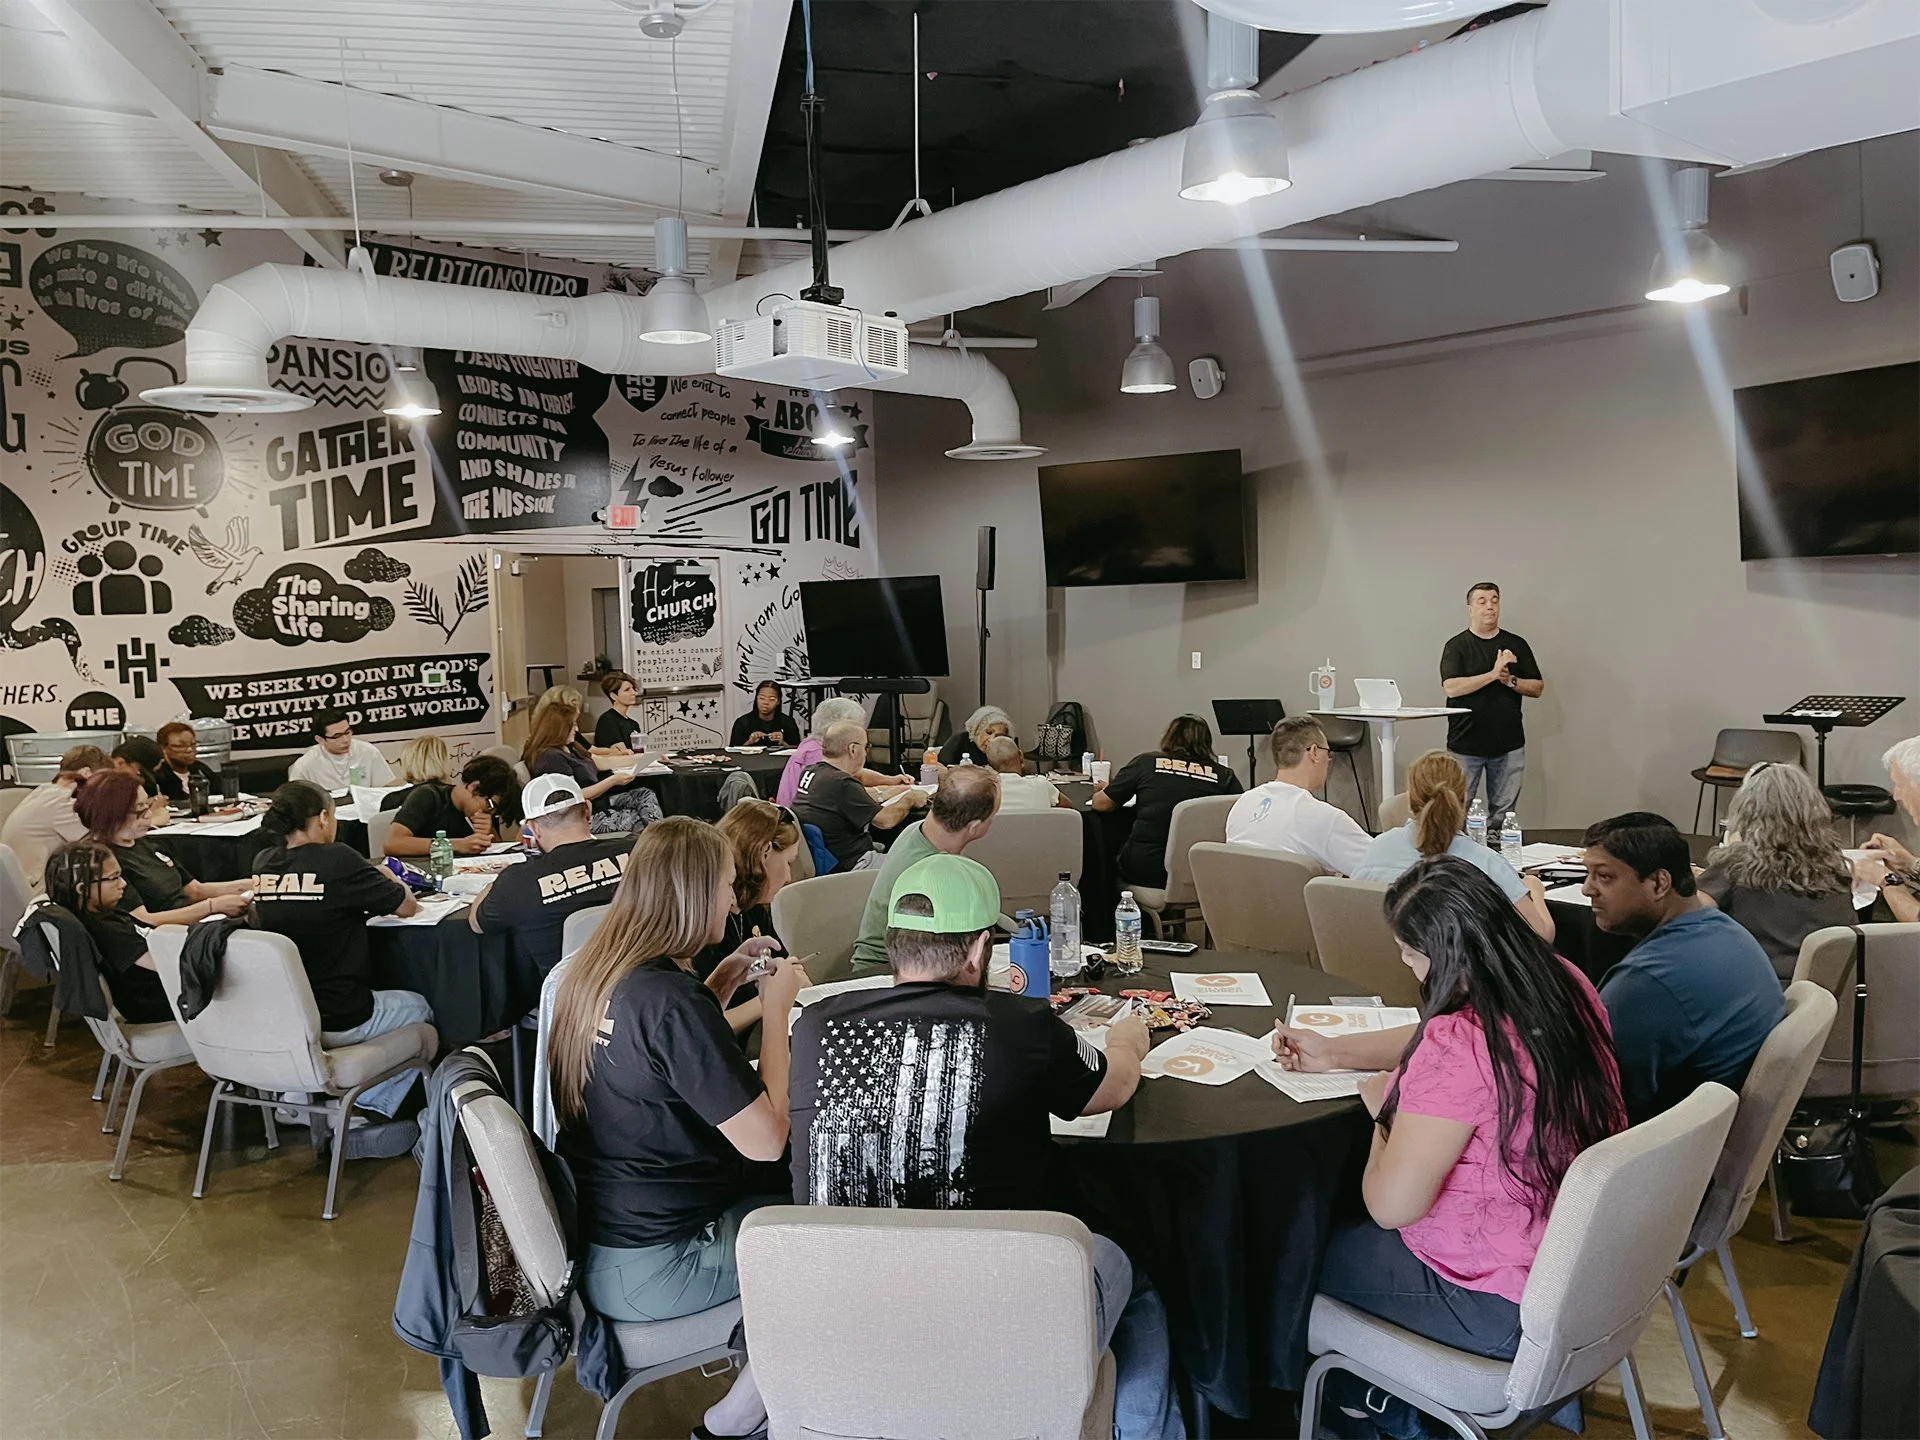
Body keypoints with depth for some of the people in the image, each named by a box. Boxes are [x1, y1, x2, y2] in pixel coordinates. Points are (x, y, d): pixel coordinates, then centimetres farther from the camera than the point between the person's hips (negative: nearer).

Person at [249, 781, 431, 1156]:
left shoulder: (263, 864, 1)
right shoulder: (338, 859, -17)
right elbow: (407, 906, -6)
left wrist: (367, 877, 13)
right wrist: (382, 879, 14)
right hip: (337, 1023, -7)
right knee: (419, 1009, 21)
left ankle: (298, 1101, 19)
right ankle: (354, 1114, 8)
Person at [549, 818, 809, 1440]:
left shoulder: (593, 972, 0)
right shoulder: (669, 998, -27)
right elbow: (767, 1139, -25)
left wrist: (727, 979, 8)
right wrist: (776, 1006, -15)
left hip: (592, 1228, 8)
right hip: (644, 1271, -8)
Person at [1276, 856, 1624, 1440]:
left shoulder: (1459, 1045, -32)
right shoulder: (1565, 985, -5)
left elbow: (1390, 1205, -26)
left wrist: (1385, 1110, -9)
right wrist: (1333, 1052, 13)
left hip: (1504, 1309, -8)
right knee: (1350, 1218, 27)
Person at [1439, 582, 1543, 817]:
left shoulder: (1516, 645, 9)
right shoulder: (1457, 646, 0)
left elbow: (1537, 688, 8)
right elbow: (1452, 688, -14)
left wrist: (1510, 681, -10)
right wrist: (1493, 674, -19)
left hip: (1509, 744, 2)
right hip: (1466, 744, -2)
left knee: (1504, 813, 5)